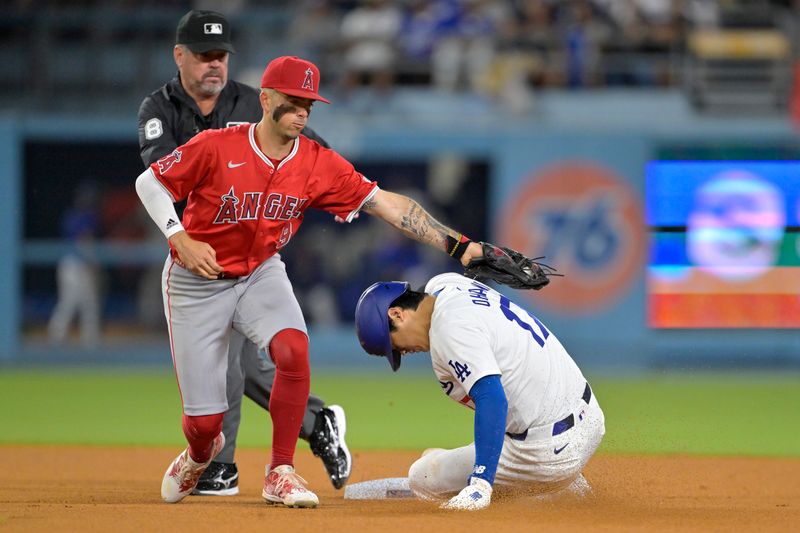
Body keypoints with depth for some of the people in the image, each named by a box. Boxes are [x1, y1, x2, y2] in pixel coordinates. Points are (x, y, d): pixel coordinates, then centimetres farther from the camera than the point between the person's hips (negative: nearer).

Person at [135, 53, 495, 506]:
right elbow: (150, 183, -10)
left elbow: (387, 204, -14)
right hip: (196, 282, -3)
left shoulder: (318, 163, -11)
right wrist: (181, 239, -23)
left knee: (294, 349, -30)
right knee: (203, 421, -6)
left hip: (261, 273, 3)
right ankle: (201, 452, 36)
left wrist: (457, 245, -22)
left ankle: (281, 473, -12)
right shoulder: (216, 147, -20)